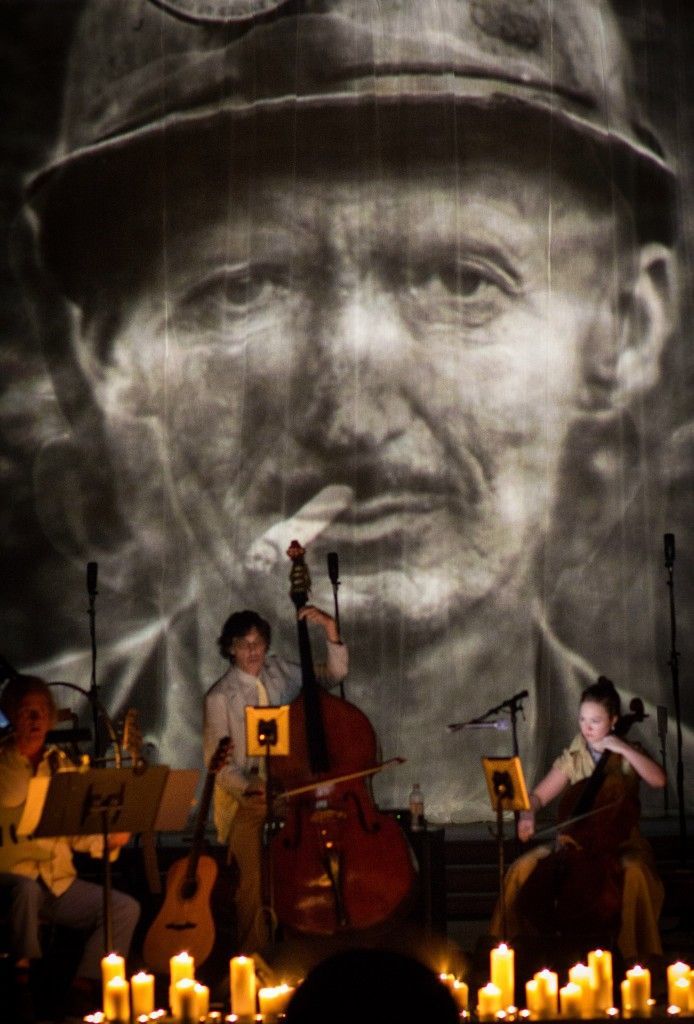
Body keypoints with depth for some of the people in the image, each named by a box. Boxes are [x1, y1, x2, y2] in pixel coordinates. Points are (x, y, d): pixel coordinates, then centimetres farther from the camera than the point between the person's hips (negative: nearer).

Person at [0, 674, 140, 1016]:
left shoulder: (62, 766, 14)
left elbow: (77, 833, 12)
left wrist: (108, 840, -4)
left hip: (59, 883, 5)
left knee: (126, 907, -12)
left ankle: (85, 987, -11)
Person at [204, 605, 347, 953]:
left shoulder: (281, 672, 10)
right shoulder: (220, 697, -1)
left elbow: (333, 675, 13)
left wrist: (331, 633, -3)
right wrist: (246, 787, -20)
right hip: (245, 798, -3)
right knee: (255, 880, -16)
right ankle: (254, 957, -2)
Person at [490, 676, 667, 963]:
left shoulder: (629, 755, 3)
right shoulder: (572, 759, 8)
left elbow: (658, 780, -15)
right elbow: (539, 795, 8)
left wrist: (624, 749, -17)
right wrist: (528, 815, -14)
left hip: (620, 841, -3)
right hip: (577, 840, 3)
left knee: (635, 871, -37)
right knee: (522, 869, -19)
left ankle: (634, 953, -27)